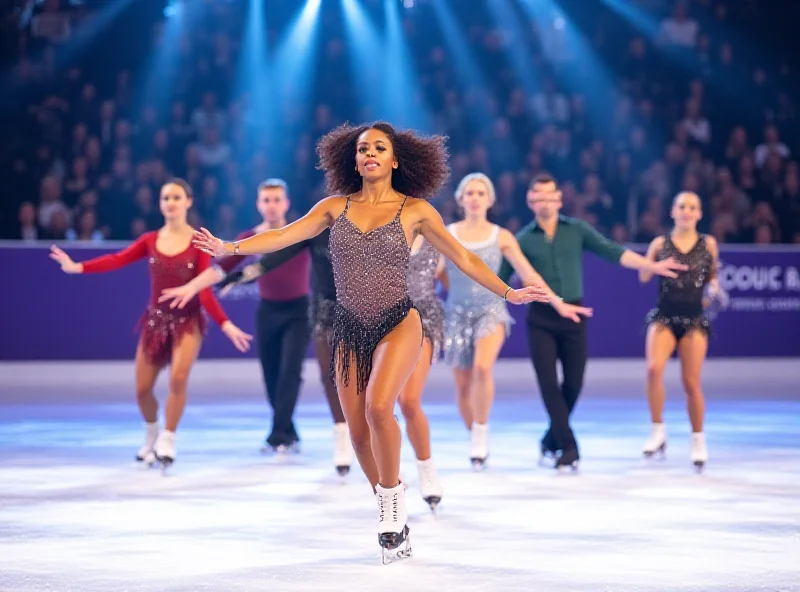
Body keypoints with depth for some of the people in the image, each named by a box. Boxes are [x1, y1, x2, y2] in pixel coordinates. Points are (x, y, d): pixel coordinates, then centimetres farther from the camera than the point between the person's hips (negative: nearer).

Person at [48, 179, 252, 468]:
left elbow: (205, 292, -7)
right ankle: (151, 436, 32)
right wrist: (77, 267, -27)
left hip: (188, 320, -3)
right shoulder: (150, 240, 1)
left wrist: (225, 324, -18)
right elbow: (117, 260, -13)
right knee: (142, 389, 2)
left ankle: (167, 440, -7)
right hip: (156, 320, 3)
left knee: (178, 379, -26)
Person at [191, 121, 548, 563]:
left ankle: (393, 497, -7)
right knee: (359, 433, 2)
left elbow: (461, 256, 6)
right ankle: (394, 517, 21)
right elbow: (285, 235, 0)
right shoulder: (335, 207, 6)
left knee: (378, 407, -27)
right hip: (350, 330, 3)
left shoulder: (415, 209, 0)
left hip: (398, 325, -3)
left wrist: (507, 292, 3)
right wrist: (230, 248, -12)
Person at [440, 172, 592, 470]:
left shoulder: (501, 237, 3)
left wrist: (558, 303, -1)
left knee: (483, 367, -28)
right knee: (463, 385, 3)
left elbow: (528, 274, 4)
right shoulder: (446, 235, 4)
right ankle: (475, 439, 23)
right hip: (458, 312, 2)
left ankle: (481, 432, -12)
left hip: (491, 310, -1)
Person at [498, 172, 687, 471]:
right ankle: (568, 446, -1)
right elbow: (502, 278, 1)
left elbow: (612, 251, 1)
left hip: (573, 314, 2)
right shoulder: (523, 239, 2)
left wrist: (652, 266, -6)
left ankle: (552, 440, 24)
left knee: (573, 382, 3)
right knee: (548, 383, -7)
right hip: (540, 318, -2)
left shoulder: (577, 230, 5)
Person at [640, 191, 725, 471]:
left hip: (694, 320, 1)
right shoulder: (660, 243, 3)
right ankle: (658, 430, -8)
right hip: (664, 317, 0)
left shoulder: (708, 244, 5)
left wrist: (715, 288, -3)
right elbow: (643, 277, 4)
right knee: (654, 368, -24)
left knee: (691, 383, 1)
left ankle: (698, 439, 21)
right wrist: (657, 265, -14)